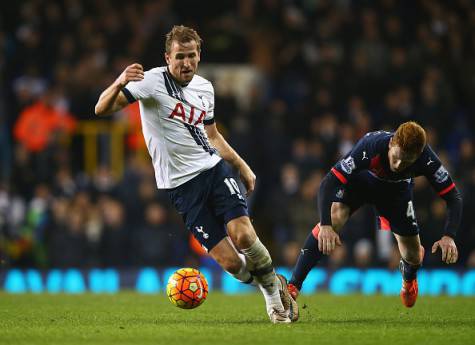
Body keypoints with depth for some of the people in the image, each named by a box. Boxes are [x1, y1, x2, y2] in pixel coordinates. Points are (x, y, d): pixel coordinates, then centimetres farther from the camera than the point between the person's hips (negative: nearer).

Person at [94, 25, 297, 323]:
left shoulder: (205, 88, 9)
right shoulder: (153, 81, -10)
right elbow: (102, 109, -19)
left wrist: (242, 166, 18)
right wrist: (120, 83, -38)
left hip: (214, 168, 4)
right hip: (181, 185, -4)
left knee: (243, 235, -19)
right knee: (228, 260, -11)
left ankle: (274, 287, 7)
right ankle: (268, 288, 17)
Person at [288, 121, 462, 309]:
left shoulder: (426, 159, -36)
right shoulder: (370, 146, -42)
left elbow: (453, 198, -27)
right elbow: (329, 182, -42)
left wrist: (448, 237, -43)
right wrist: (326, 225, -55)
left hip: (397, 189, 2)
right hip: (360, 179, -2)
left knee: (413, 257, 1)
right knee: (334, 216, -31)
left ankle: (409, 278, 43)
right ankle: (293, 286, -26)